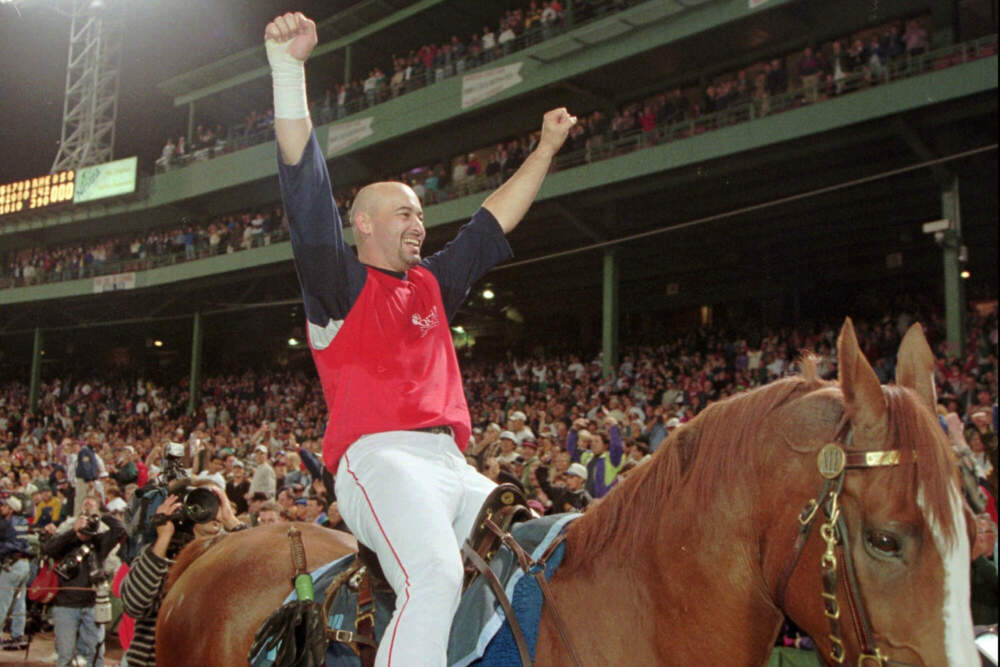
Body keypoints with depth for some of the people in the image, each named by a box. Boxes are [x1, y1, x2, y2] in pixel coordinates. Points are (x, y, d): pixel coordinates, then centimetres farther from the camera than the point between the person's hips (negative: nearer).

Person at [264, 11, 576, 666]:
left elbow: (494, 221, 33)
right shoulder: (339, 280, 7)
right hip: (380, 459, -7)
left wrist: (546, 149, 36)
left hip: (453, 465, 7)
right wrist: (288, 65, -13)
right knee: (434, 579, -32)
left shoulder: (432, 285, 25)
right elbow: (305, 183, -4)